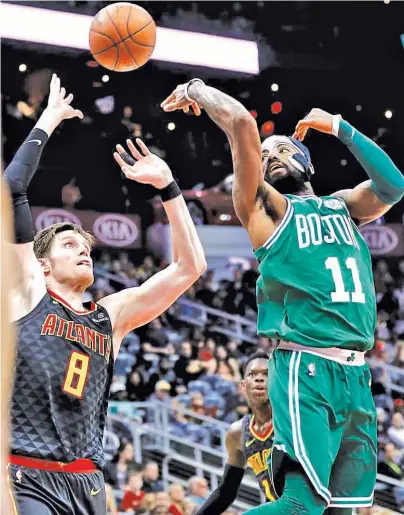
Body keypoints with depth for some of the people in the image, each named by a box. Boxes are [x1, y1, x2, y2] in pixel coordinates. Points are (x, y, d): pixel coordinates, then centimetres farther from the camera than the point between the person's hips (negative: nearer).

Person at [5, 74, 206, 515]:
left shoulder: (111, 315, 17)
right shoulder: (28, 291, 6)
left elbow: (189, 267, 15)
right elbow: (11, 189, -2)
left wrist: (166, 185, 10)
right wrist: (47, 122, 5)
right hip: (25, 477, -5)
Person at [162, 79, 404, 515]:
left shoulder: (341, 206, 20)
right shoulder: (265, 207, 4)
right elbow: (240, 122, -8)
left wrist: (340, 128, 6)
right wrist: (196, 90, 6)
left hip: (356, 374, 6)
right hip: (305, 370, -6)